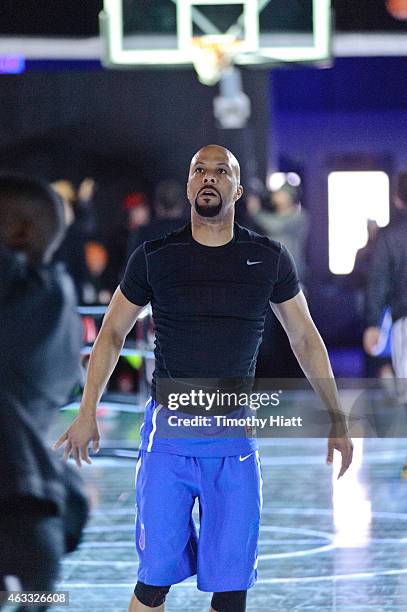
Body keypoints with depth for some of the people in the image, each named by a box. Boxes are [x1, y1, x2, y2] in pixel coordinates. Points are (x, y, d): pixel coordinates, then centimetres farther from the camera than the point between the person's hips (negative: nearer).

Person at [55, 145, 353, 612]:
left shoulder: (268, 259, 3)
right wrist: (87, 413, 4)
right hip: (167, 432, -1)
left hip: (234, 437, 1)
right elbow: (112, 333, 10)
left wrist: (336, 420, 12)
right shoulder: (154, 257, 1)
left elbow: (305, 338, 13)